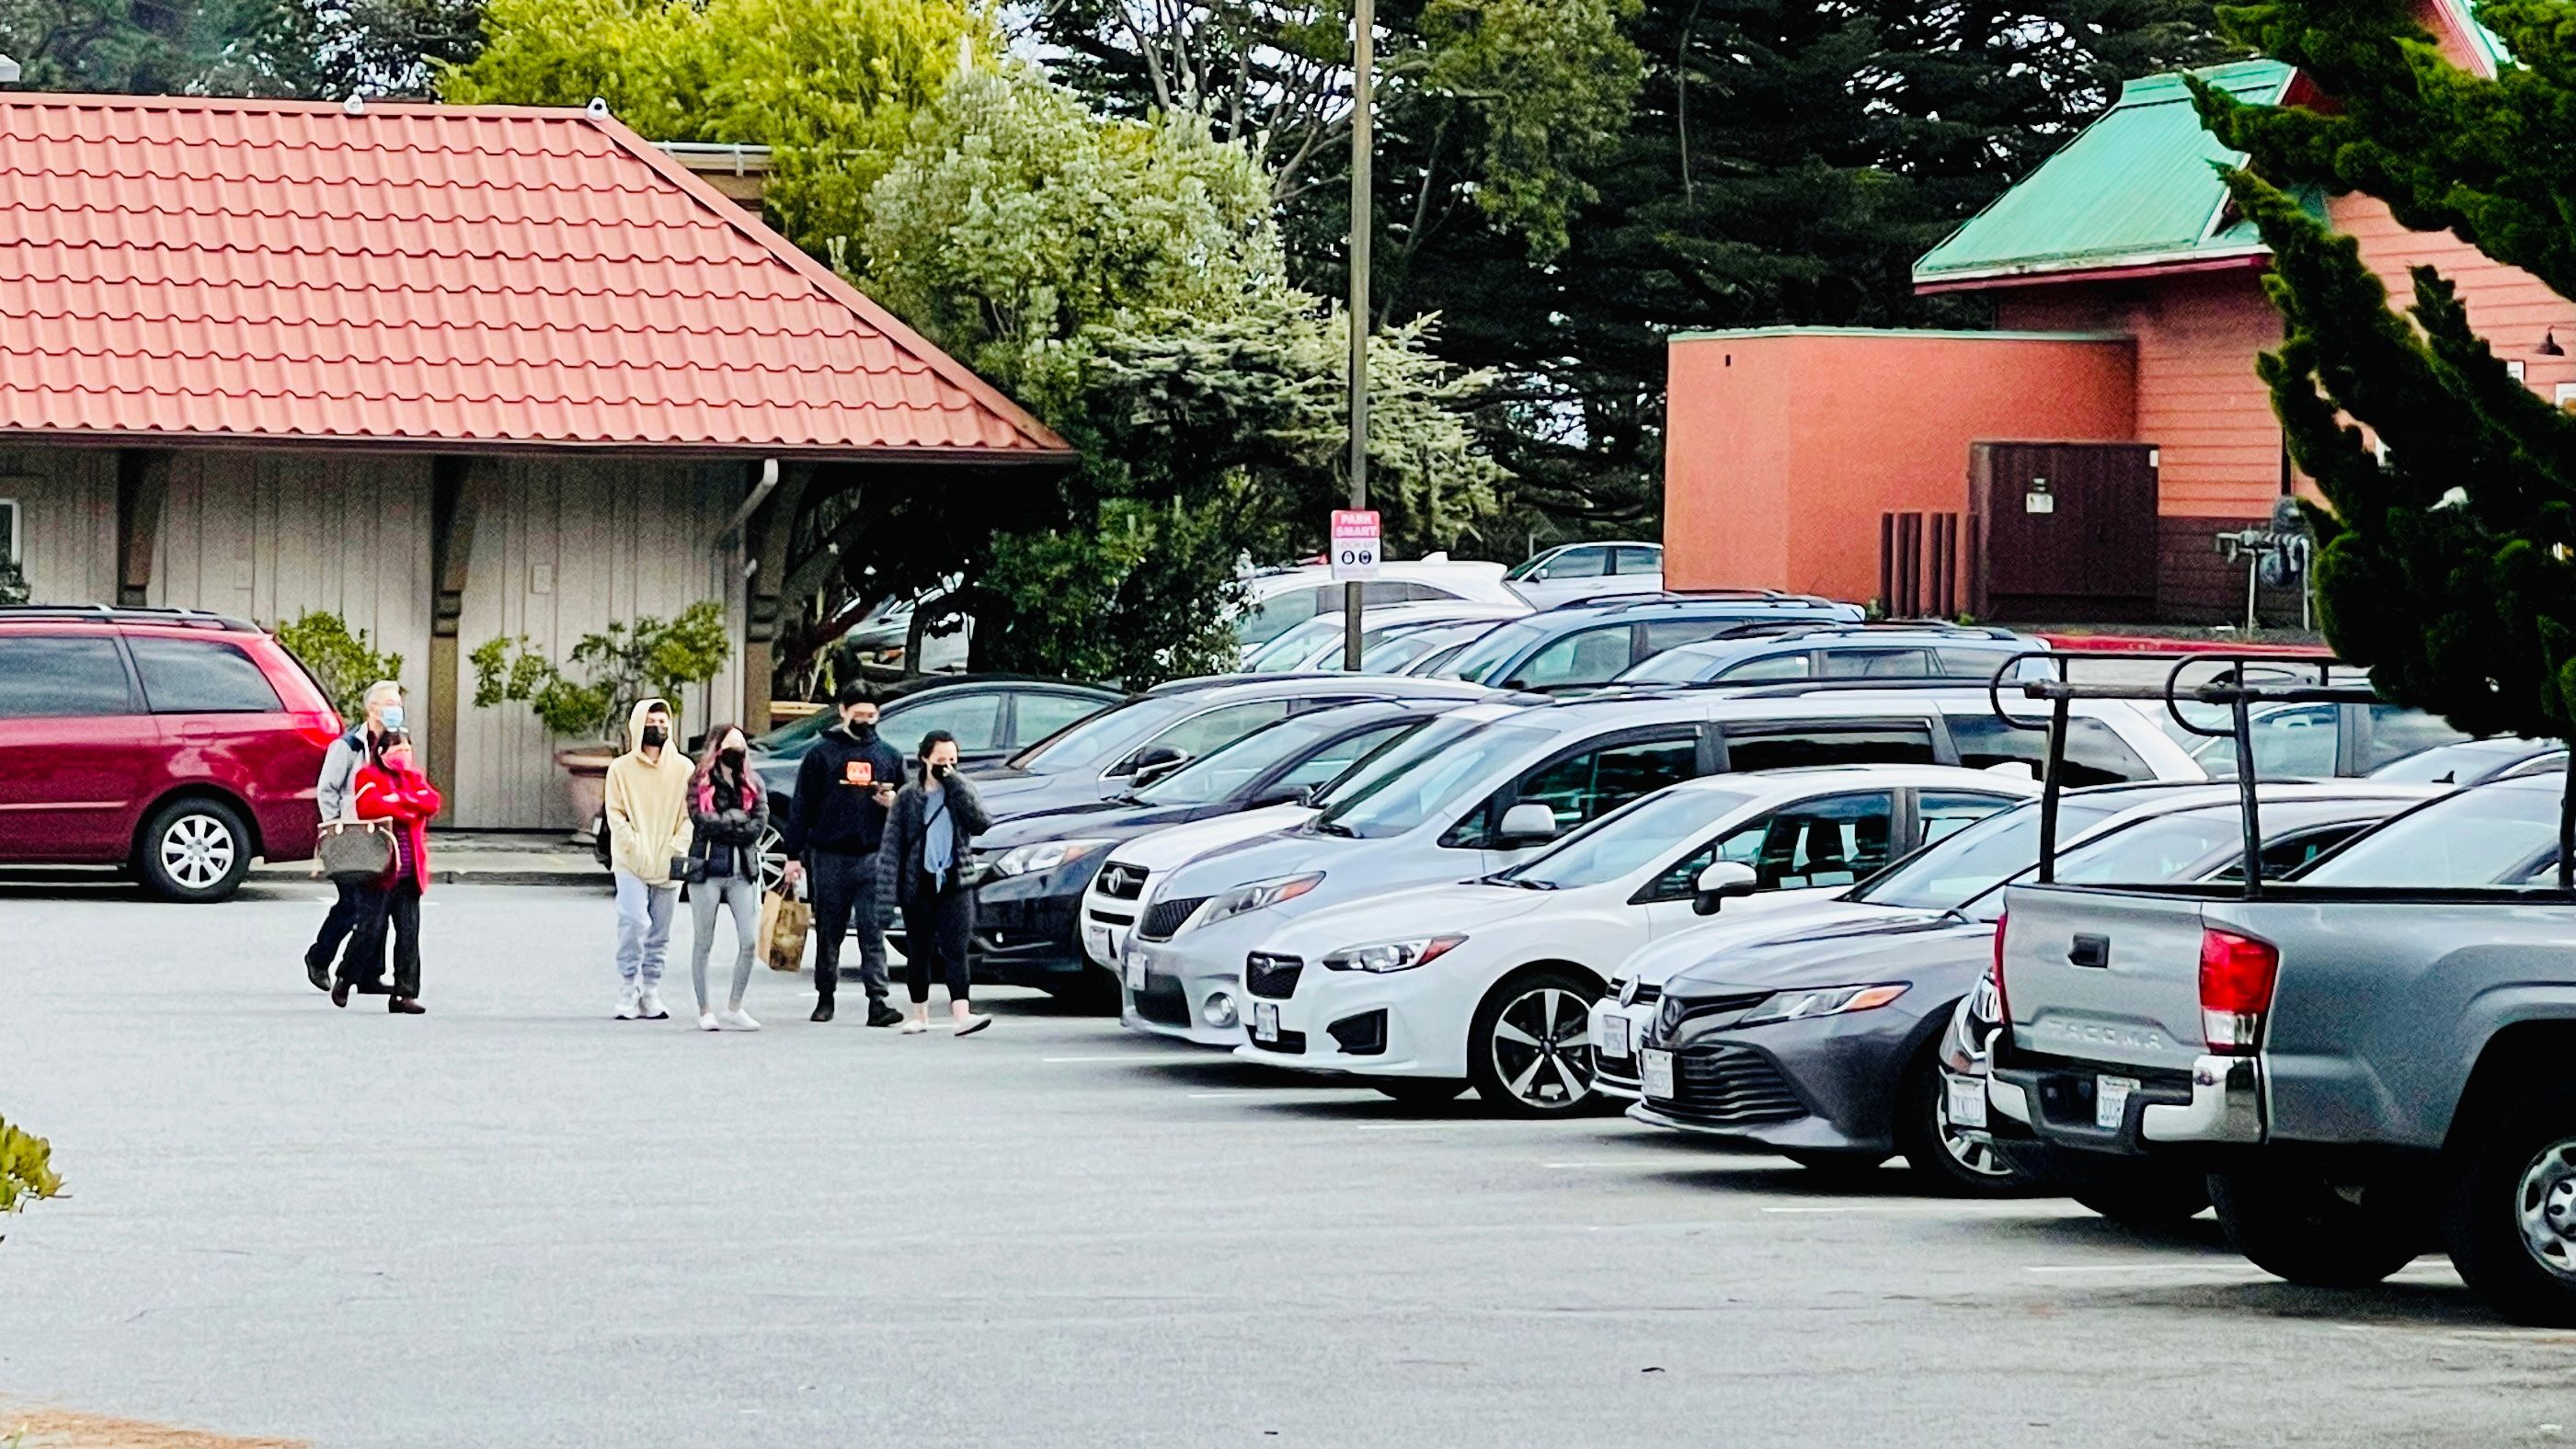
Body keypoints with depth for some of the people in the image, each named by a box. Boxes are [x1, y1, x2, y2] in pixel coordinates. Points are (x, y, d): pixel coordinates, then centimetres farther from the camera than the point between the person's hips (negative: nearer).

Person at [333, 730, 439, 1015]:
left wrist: (398, 798, -15)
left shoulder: (414, 778, 18)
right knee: (371, 930, -4)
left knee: (409, 933, 1)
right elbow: (369, 806, -21)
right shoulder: (369, 777, -1)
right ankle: (344, 982, 15)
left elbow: (432, 802, -2)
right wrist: (408, 810, -11)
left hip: (409, 872, 5)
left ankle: (404, 994, 3)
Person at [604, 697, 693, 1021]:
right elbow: (616, 815, 1)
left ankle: (651, 993, 12)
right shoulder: (621, 769, 4)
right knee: (634, 922, -17)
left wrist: (677, 849, -7)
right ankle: (630, 990, -11)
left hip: (669, 866, 2)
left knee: (660, 934, 5)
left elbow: (691, 814, 6)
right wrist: (634, 847, -11)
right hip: (631, 864, -2)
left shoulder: (683, 769, 7)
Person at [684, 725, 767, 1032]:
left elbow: (759, 825, -2)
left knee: (750, 942, -4)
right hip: (706, 869, -3)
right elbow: (701, 820, -14)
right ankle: (705, 1011, 11)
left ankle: (734, 1007, 8)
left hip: (743, 871, 3)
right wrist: (738, 818, -8)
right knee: (703, 944, 4)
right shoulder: (699, 783, 1)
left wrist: (720, 824, -10)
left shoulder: (753, 784, 9)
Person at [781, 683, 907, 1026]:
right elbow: (802, 806, 4)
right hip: (829, 855, 0)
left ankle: (878, 1002, -13)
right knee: (828, 932, 8)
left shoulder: (888, 756, 12)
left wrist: (893, 802, -6)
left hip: (872, 856, 0)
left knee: (873, 931, -7)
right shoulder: (822, 753, 6)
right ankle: (825, 998, 18)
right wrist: (794, 855, -1)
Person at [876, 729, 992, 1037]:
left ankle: (962, 1014, -22)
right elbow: (893, 845, 1)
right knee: (918, 952, 8)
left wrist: (955, 783, -14)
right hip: (918, 885, 1)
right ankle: (919, 1015, 19)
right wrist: (886, 893, -7)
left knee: (955, 949, -11)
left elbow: (982, 823, -11)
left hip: (954, 884, -1)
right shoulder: (908, 797, 4)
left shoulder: (962, 793, 7)